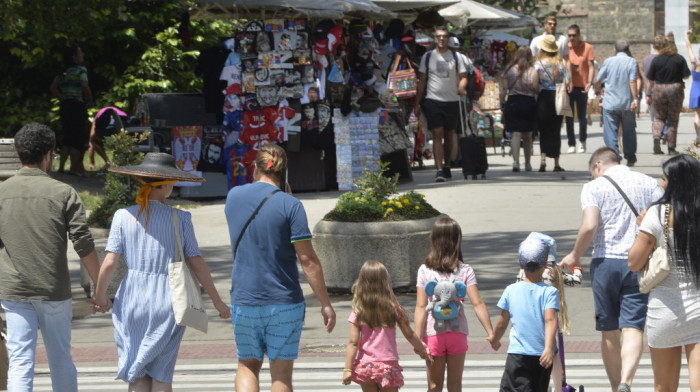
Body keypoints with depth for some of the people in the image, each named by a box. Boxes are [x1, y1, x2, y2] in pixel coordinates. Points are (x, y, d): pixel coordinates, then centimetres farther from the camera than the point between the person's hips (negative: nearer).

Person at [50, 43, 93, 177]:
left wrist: (63, 99, 13)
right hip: (78, 106, -7)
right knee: (78, 138, -1)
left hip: (65, 106, 7)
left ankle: (61, 167, 8)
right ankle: (74, 168, -4)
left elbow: (53, 87, 12)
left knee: (68, 138, 13)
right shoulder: (81, 69, -8)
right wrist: (90, 101, -9)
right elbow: (85, 86, -21)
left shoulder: (63, 72, 13)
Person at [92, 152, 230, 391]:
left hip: (133, 299, 0)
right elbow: (197, 264, -2)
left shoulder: (124, 216, -4)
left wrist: (100, 296, 10)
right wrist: (217, 301, 9)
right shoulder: (180, 218, -5)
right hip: (167, 302, 0)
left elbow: (110, 263, -7)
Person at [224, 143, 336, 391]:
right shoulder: (290, 205, -10)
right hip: (284, 302, -3)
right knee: (281, 371, 6)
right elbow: (308, 259, -12)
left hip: (244, 299, 3)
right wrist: (325, 303, -6)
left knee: (248, 366, 16)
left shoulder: (233, 197, 3)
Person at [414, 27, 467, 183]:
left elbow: (463, 76, 8)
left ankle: (447, 166, 27)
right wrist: (417, 103, 3)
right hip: (433, 100, -2)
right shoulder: (427, 57, 5)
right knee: (437, 135, -11)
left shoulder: (455, 57, 7)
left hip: (452, 100, 2)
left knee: (449, 136, 11)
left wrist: (461, 88, -15)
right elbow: (421, 81, 7)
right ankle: (439, 170, -16)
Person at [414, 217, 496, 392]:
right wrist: (491, 333, -8)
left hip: (433, 334, -1)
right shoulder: (465, 270, -6)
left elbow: (421, 307, -11)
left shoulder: (425, 270, -7)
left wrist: (418, 339, -10)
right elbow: (477, 304, -12)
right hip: (458, 332, 1)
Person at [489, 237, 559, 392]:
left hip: (517, 353, -1)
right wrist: (549, 348, -21)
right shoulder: (550, 292, -3)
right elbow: (550, 320, -15)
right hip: (542, 354, 1)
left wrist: (495, 339, 28)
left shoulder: (511, 290, 3)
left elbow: (503, 322, 9)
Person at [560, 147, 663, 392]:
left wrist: (575, 256, 0)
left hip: (606, 261, -1)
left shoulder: (594, 187, 0)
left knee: (609, 332, 11)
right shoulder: (648, 183, 9)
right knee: (633, 329, -7)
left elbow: (589, 226, -14)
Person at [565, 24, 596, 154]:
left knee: (582, 117, 4)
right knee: (569, 117, 0)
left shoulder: (587, 47, 0)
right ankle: (571, 144, 6)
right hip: (569, 86, 1)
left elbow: (591, 67, -3)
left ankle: (582, 141, 22)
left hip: (582, 87, -1)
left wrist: (589, 82, -16)